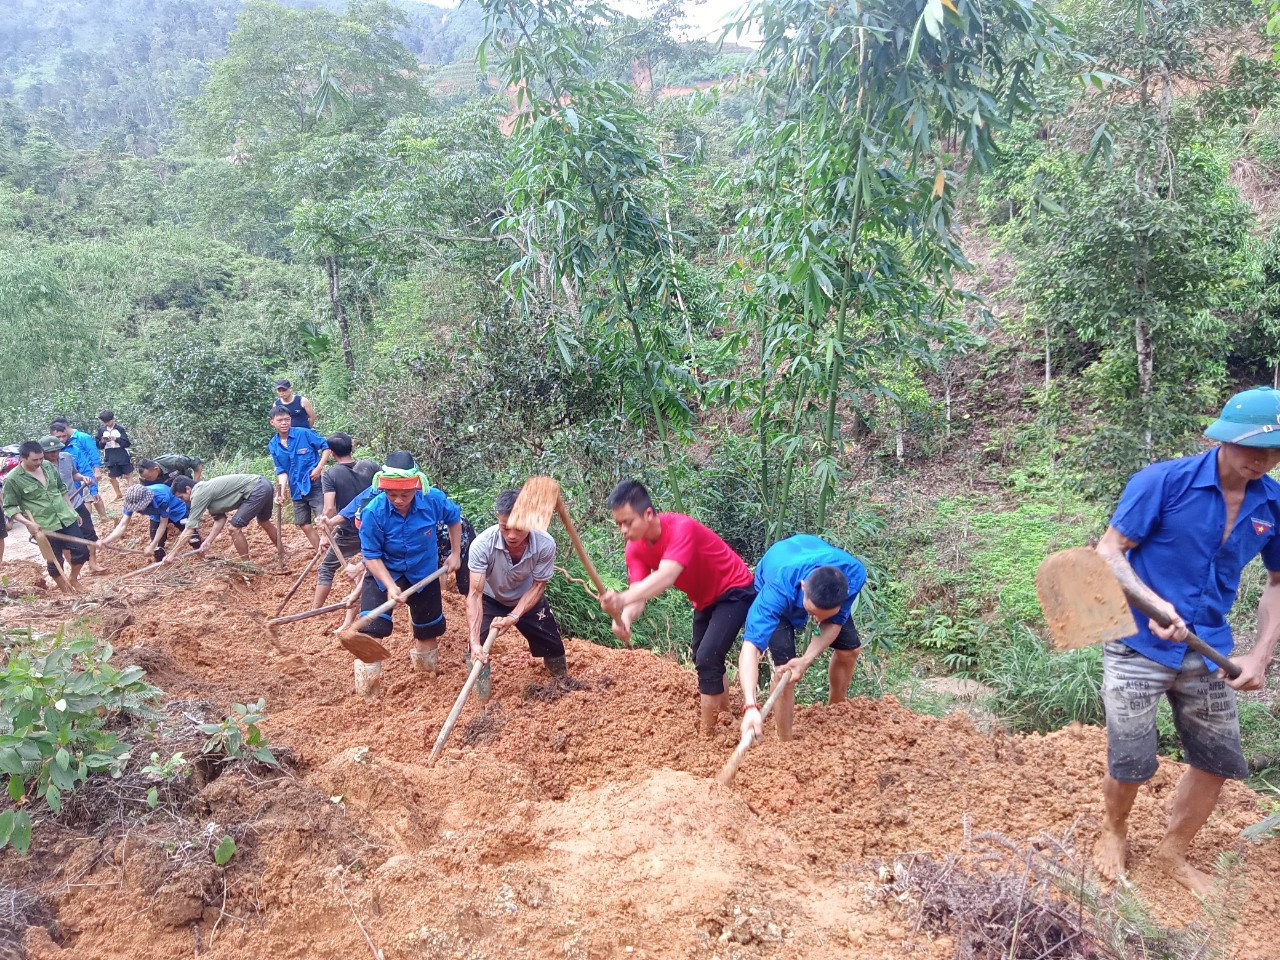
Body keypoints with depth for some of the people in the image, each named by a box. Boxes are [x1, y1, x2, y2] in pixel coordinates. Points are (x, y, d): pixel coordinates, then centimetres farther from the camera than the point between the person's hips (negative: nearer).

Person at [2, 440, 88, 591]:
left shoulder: (48, 466, 2)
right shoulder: (12, 479, -12)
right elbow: (10, 507, -8)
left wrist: (72, 511, 18)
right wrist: (27, 523, -22)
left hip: (67, 519, 5)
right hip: (45, 527, -4)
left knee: (81, 551, 6)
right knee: (55, 562, 6)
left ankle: (73, 578, 32)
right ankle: (67, 591, 23)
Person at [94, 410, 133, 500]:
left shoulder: (120, 428, -4)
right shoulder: (101, 430, 4)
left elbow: (127, 443, -7)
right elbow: (98, 445, 7)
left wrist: (116, 439, -19)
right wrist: (102, 442, -13)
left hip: (123, 456, -3)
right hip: (110, 458, 3)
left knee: (128, 475, 5)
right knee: (112, 477, 9)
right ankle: (119, 494, 26)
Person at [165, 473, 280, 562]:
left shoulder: (199, 494, -10)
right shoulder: (207, 490, 15)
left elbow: (189, 528, -9)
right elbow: (220, 519, 12)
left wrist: (174, 554, -4)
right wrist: (208, 542, 3)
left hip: (257, 490, -10)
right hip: (264, 484, 10)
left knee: (235, 528, -4)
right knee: (264, 522, 30)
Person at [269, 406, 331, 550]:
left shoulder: (304, 433, -10)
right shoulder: (273, 445, 3)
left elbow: (326, 447, -4)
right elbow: (282, 471, 5)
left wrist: (319, 468, -14)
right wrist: (282, 491, -9)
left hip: (314, 484, -5)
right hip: (296, 489, 6)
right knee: (304, 525, 10)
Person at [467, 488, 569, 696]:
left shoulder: (545, 545, -34)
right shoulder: (482, 545, -39)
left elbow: (538, 586, -20)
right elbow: (475, 594, -38)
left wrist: (514, 616, -32)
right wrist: (475, 641, -47)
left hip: (528, 600, 2)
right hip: (491, 599, -1)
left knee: (553, 647, 9)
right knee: (478, 653, -17)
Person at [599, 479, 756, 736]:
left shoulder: (681, 528, -35)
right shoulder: (635, 548, -13)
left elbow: (664, 578, -49)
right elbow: (639, 593, -22)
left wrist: (622, 599, -63)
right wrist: (625, 617, -45)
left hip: (734, 592, -8)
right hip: (704, 599, 9)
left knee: (707, 659, -19)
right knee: (703, 658, 23)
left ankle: (707, 736, -6)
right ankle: (724, 710, 49)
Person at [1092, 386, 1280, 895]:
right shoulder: (1163, 482, -17)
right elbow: (1108, 553, -13)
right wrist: (1153, 604, -28)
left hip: (1208, 653, 5)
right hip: (1139, 646, -5)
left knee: (1218, 761, 13)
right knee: (1132, 765, 2)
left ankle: (1173, 853, 37)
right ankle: (1113, 832, 35)